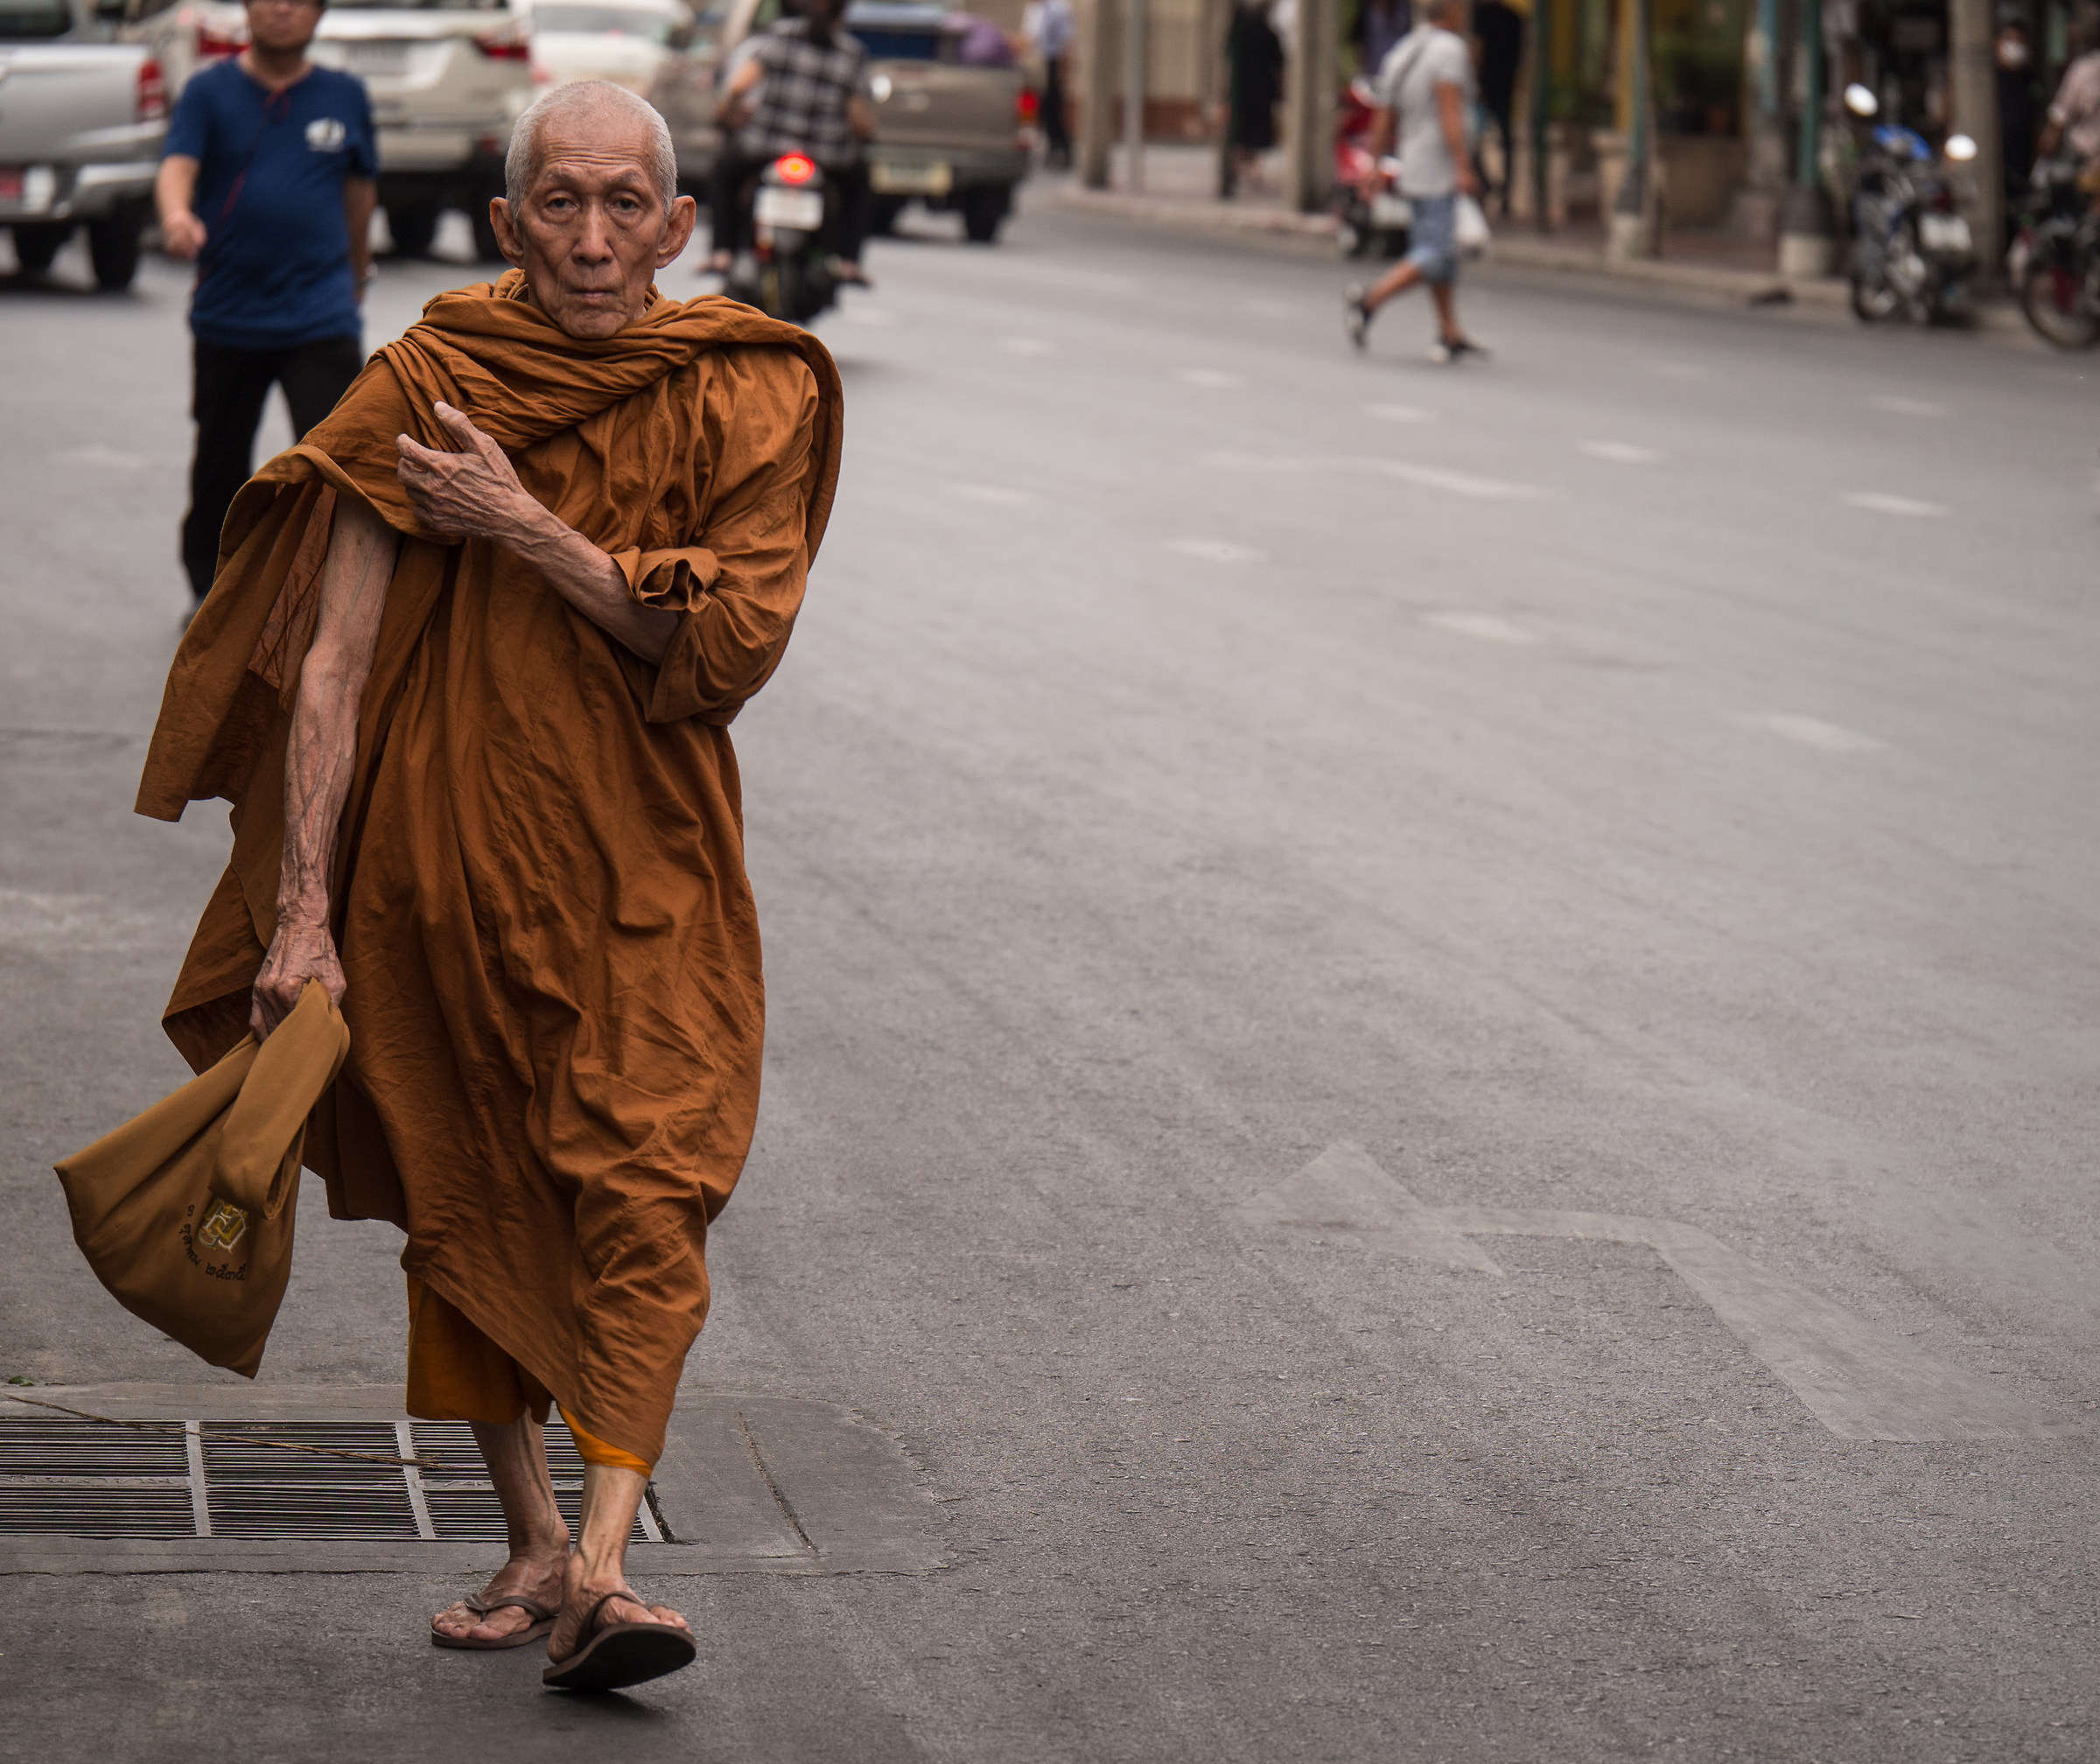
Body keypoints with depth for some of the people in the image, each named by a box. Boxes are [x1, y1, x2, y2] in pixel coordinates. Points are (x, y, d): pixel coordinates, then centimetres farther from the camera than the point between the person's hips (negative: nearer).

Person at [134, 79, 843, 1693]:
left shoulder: (743, 396, -3)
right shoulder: (425, 390, -6)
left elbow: (735, 644, -11)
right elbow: (331, 659, -8)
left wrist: (528, 532, -17)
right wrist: (302, 910, -14)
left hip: (645, 866, -1)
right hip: (440, 855, 1)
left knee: (644, 1189, -15)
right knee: (464, 1200, 9)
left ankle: (606, 1563, -20)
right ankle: (534, 1544, 24)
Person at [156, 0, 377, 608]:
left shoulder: (345, 96, 6)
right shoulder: (210, 92, 0)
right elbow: (177, 166, -15)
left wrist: (357, 273, 30)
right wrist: (177, 215, -38)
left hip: (320, 316, 0)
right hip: (228, 315, 0)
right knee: (220, 463, 12)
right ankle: (212, 593, 31)